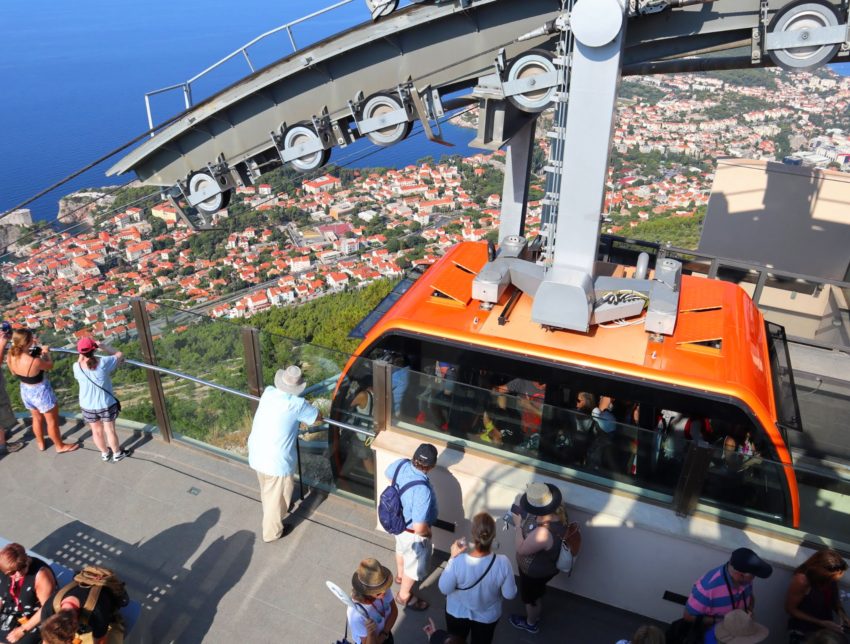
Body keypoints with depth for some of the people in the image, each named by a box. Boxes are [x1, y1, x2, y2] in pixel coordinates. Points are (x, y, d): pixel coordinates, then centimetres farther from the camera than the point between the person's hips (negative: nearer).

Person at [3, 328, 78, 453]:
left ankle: (40, 443, 51)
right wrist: (46, 352, 3)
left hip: (25, 391, 7)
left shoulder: (10, 357, -17)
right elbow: (50, 365, -16)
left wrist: (28, 351, 1)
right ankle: (60, 446, 37)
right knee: (52, 420, 17)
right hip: (41, 392, -7)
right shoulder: (35, 361, -38)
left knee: (37, 418, 31)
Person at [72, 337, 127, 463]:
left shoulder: (77, 367, -17)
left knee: (97, 431, 23)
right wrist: (103, 346, -1)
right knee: (110, 430, 17)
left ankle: (105, 454, 43)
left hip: (88, 406, 2)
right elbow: (119, 355, -5)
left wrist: (81, 355, 9)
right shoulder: (103, 363, -23)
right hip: (107, 404, -2)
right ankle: (117, 454, 36)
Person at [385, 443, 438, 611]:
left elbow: (388, 474, 3)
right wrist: (428, 532, -17)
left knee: (402, 549, 36)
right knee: (415, 565, 23)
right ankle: (404, 596, 48)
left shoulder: (401, 463, -23)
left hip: (398, 520, 7)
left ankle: (401, 575, 65)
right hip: (413, 533, -7)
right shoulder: (422, 490, -44)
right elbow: (419, 528, -40)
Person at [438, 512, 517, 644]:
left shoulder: (458, 561, -36)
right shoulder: (503, 563, -33)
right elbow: (510, 594, -17)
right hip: (487, 616, 1)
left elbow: (444, 589, -19)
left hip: (457, 612, 0)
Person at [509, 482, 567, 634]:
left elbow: (522, 549, -30)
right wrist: (522, 514, -13)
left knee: (530, 597, 25)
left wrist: (518, 525, -23)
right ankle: (535, 614, 63)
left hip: (535, 571, -7)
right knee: (536, 592, 35)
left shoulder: (544, 533, -47)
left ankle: (531, 623, 53)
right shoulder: (557, 509, -22)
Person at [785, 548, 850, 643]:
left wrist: (842, 615, -14)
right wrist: (822, 623, -22)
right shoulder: (801, 580, -29)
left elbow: (835, 599, 5)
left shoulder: (831, 578, -13)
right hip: (802, 631, -5)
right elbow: (790, 609, -19)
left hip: (826, 628, 5)